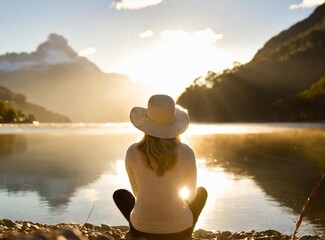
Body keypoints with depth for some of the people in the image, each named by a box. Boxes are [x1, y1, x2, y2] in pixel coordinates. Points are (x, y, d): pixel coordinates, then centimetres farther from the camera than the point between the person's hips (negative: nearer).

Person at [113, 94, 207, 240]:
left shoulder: (133, 152, -13)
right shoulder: (186, 152, -15)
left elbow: (137, 192, 3)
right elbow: (192, 193, 1)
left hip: (143, 227, 1)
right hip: (178, 227, 0)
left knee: (119, 194, 30)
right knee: (201, 191, 29)